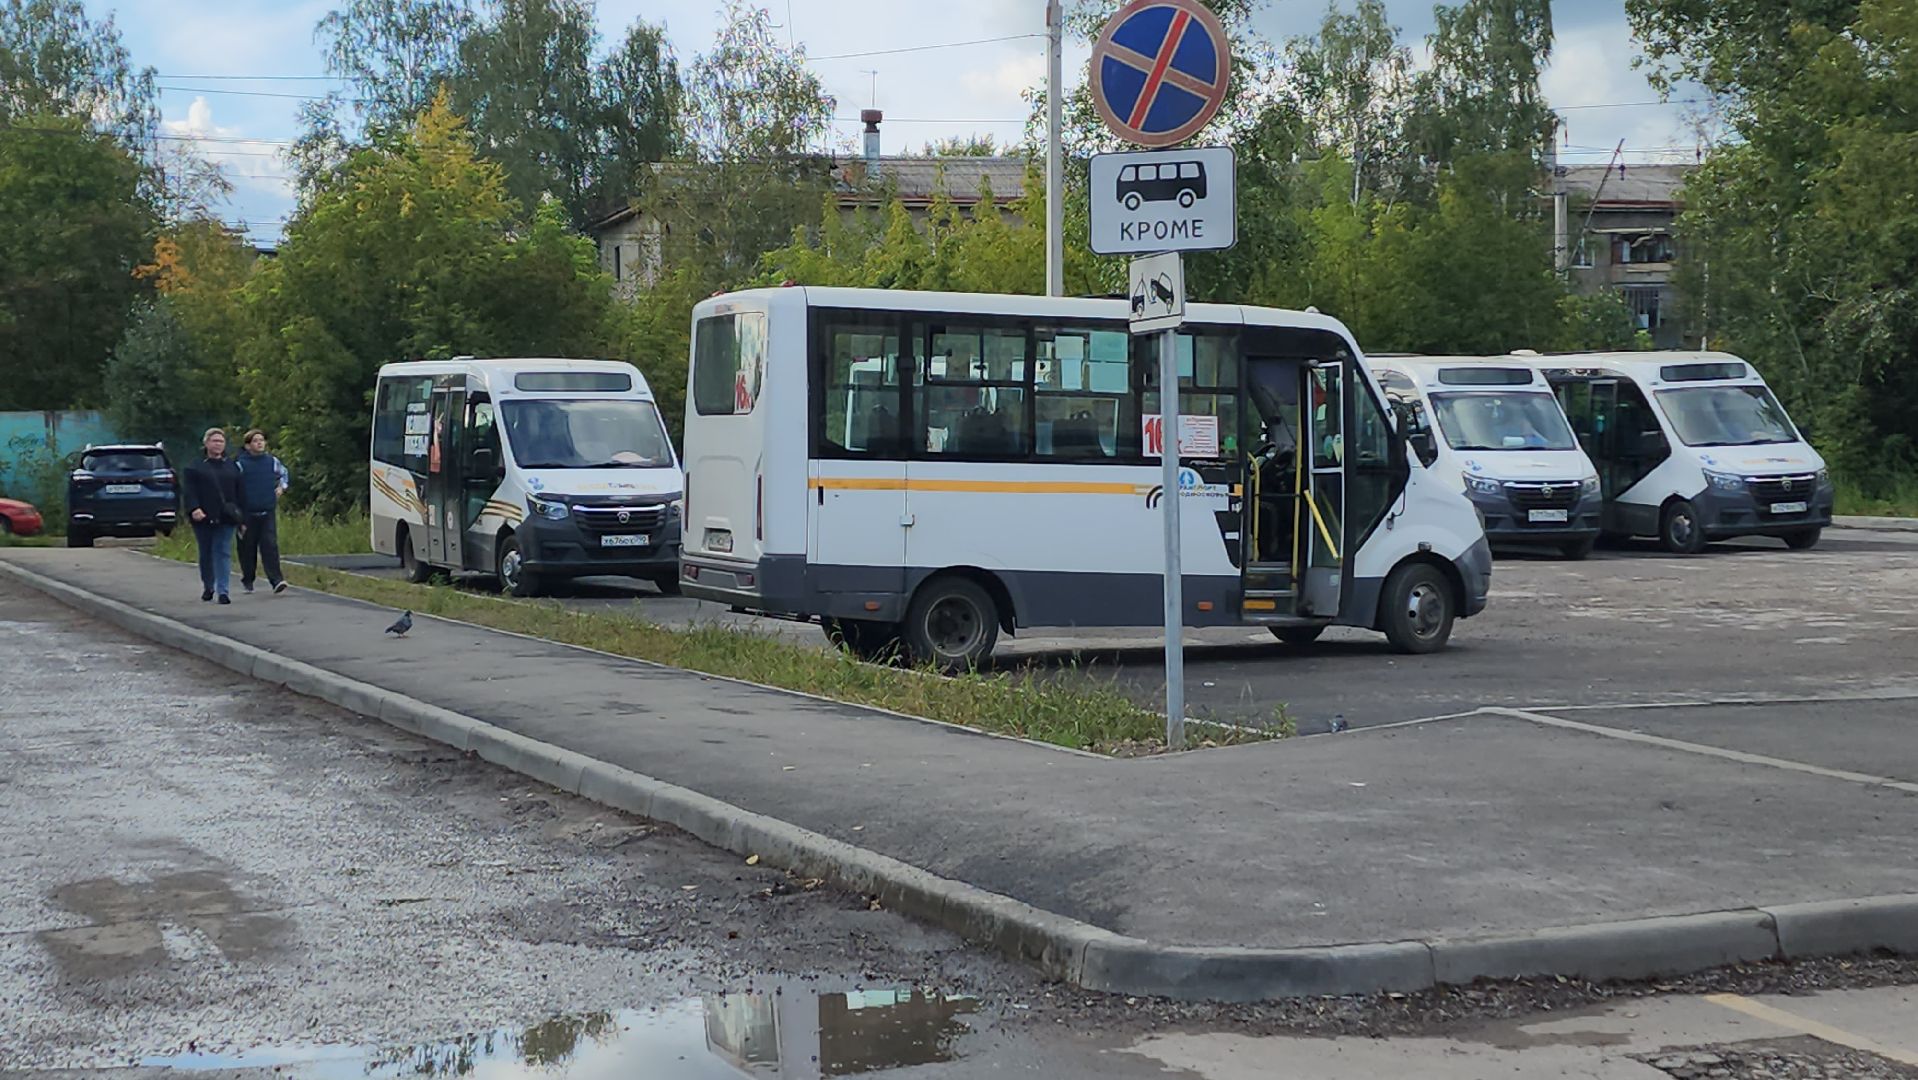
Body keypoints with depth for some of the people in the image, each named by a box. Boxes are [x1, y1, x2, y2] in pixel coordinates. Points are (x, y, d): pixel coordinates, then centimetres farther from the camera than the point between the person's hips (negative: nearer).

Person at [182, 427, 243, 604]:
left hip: (225, 518, 0)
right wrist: (194, 509, -19)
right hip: (204, 518, 0)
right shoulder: (195, 468, 5)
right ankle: (208, 587, 28)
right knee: (206, 554, 9)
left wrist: (240, 517, 8)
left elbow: (239, 493, 12)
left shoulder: (232, 467, 12)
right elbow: (190, 492, -3)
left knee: (223, 552, -8)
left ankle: (222, 591, -12)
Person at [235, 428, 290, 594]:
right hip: (248, 514, -2)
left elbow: (285, 474, 27)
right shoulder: (240, 465, -5)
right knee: (248, 549, 8)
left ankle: (276, 580, -16)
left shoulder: (272, 462, 5)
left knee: (270, 545, -9)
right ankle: (247, 579, 25)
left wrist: (282, 487, 9)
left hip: (268, 513, 2)